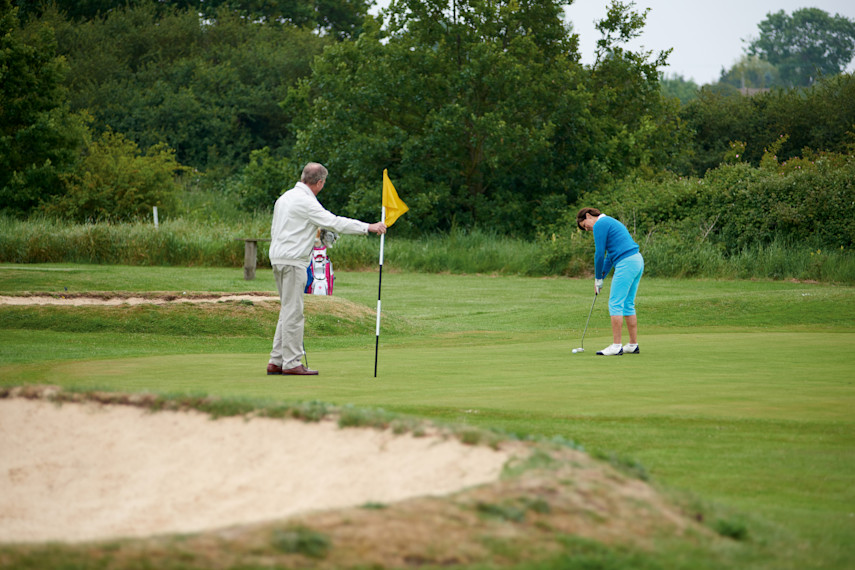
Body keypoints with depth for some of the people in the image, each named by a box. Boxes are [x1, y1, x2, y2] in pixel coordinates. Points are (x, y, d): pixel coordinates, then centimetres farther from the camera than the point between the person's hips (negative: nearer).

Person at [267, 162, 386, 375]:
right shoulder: (306, 202, -14)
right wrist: (369, 227, -13)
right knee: (293, 312, -6)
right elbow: (335, 222, -18)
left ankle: (276, 361, 11)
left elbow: (274, 230, 22)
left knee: (288, 310, 12)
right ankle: (291, 363, -5)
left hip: (278, 257, 10)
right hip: (293, 261, -10)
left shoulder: (285, 197, 16)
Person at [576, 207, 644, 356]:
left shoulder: (600, 225, -5)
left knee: (615, 304, -7)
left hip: (626, 263, -10)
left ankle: (616, 346, -9)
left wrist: (598, 278, 3)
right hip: (637, 261, 10)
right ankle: (633, 344, 13)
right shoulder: (610, 222, 25)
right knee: (628, 304, 13)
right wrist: (601, 277, 21)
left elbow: (599, 254, -7)